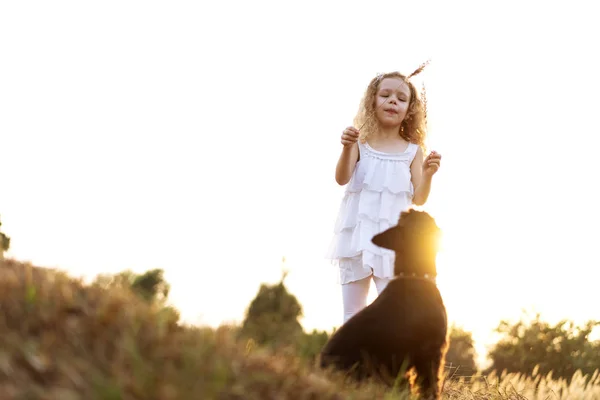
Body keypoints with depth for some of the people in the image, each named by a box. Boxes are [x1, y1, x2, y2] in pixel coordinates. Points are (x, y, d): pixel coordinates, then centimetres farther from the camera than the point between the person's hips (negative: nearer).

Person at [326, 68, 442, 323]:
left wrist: (428, 174, -17)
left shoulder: (412, 151, 6)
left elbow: (419, 199, 2)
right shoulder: (360, 143, 4)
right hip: (358, 234, 1)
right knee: (352, 314, 5)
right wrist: (347, 148, -28)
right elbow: (342, 179, -10)